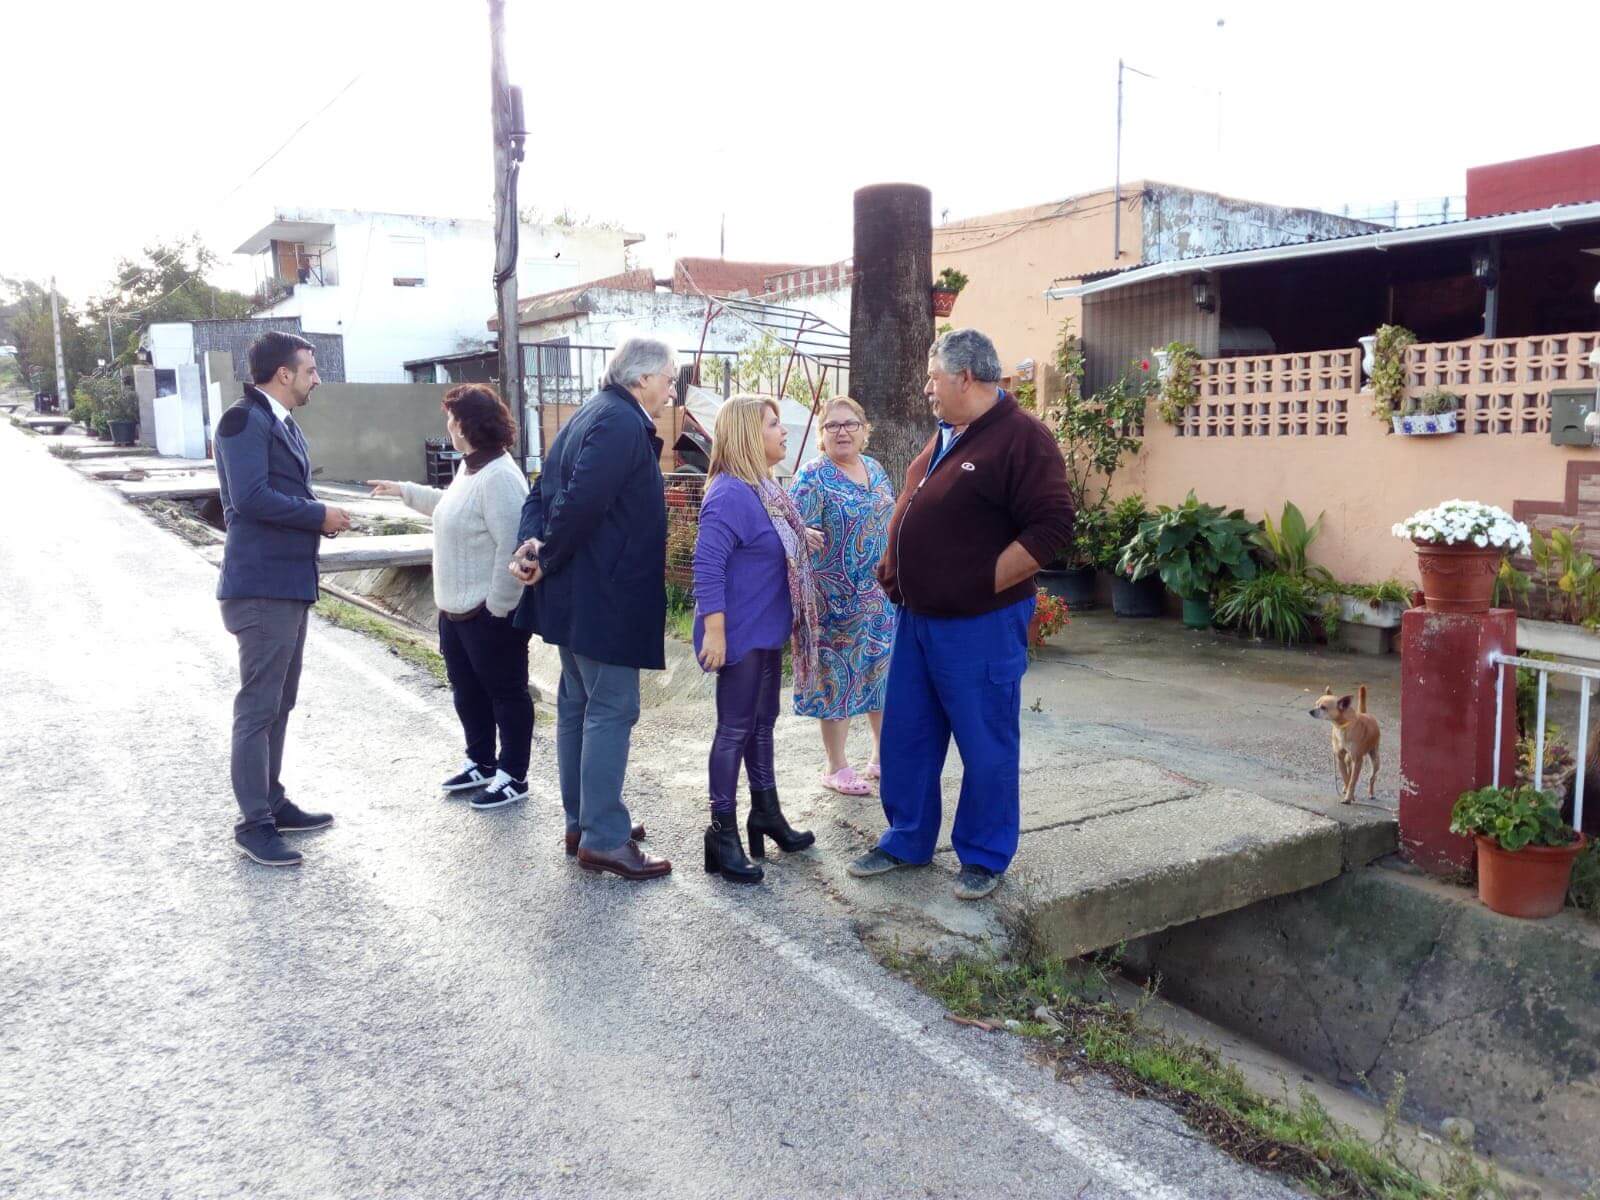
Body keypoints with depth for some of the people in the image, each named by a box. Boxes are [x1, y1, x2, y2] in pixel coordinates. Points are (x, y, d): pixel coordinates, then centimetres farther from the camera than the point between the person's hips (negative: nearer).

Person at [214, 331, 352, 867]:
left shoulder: (282, 422, 16)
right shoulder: (244, 420, -13)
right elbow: (250, 497, -23)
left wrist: (318, 516, 1)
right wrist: (318, 515, -14)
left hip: (290, 581, 10)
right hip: (262, 585, -10)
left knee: (279, 703, 16)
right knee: (258, 706, -3)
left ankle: (272, 801, 27)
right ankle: (253, 822, 5)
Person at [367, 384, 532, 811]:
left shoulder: (499, 476, -24)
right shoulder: (469, 467, 10)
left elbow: (512, 548, -28)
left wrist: (497, 608, -26)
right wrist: (404, 490, 36)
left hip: (491, 612, -11)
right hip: (456, 608, 11)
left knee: (506, 692, 3)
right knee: (466, 690, 20)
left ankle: (513, 776, 14)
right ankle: (481, 762, 35)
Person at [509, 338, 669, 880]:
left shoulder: (590, 415, 15)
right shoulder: (623, 424, -17)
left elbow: (543, 491, 12)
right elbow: (581, 500, -27)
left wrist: (533, 545, -4)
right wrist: (546, 560, -15)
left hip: (577, 591, 11)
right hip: (605, 596, -11)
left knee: (578, 705, 16)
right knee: (611, 712, -4)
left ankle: (582, 822, 27)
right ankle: (604, 840, 2)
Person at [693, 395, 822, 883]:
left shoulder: (765, 489, 8)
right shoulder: (731, 495, -22)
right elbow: (707, 564, -27)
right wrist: (714, 631, -28)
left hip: (767, 632, 9)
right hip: (741, 635, -9)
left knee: (762, 723, 19)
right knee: (735, 729, 0)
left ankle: (766, 814, 33)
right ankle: (723, 833, 11)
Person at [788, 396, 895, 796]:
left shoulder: (873, 468, 9)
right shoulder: (814, 476, -12)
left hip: (882, 595, 7)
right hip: (839, 598, -7)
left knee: (884, 669, 13)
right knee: (839, 673, 2)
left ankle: (883, 754, 28)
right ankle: (836, 767, 16)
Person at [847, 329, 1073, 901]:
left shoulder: (1022, 439, -14)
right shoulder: (946, 436, 14)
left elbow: (1052, 527, -20)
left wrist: (982, 584, -18)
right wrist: (895, 570, 11)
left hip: (979, 624, -9)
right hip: (918, 617, 9)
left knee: (986, 746, 5)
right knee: (905, 736, 15)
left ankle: (984, 857, 21)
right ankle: (908, 841, 31)